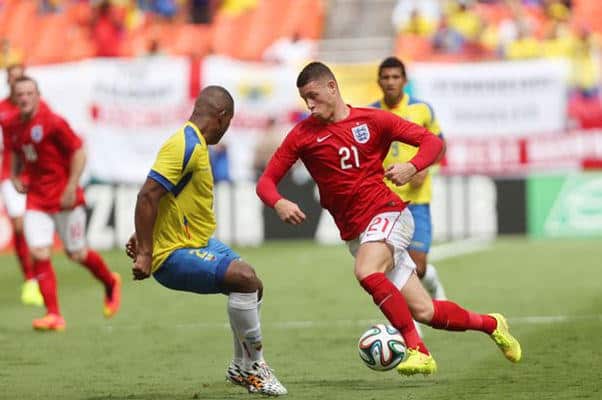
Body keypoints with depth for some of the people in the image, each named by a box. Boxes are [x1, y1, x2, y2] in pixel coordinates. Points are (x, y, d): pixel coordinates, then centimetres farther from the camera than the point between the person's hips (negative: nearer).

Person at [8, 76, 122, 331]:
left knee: (76, 254, 7)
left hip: (65, 198, -5)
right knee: (39, 254, -11)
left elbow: (78, 152, -13)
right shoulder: (16, 127, 6)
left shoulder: (53, 123, -14)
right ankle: (54, 316, -9)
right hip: (37, 200, 5)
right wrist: (14, 176, 7)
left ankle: (110, 284, 37)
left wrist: (71, 186, -19)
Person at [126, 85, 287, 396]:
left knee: (251, 285, 15)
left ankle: (241, 368, 30)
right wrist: (144, 253, -26)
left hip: (199, 243, 11)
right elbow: (148, 196, -26)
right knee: (245, 278, -25)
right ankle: (253, 367, -14)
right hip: (174, 256, -11)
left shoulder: (193, 143, 13)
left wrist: (144, 236, 20)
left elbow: (155, 197, 21)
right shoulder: (186, 146, -20)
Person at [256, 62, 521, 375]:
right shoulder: (303, 135, 4)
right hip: (354, 232, 4)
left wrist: (412, 167, -19)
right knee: (423, 311, 1)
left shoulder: (372, 120, -1)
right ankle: (490, 324, 24)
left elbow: (432, 141, 1)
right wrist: (279, 204, -21)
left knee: (366, 272, -34)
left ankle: (417, 351, -29)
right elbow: (266, 181, 2)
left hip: (387, 213, -3)